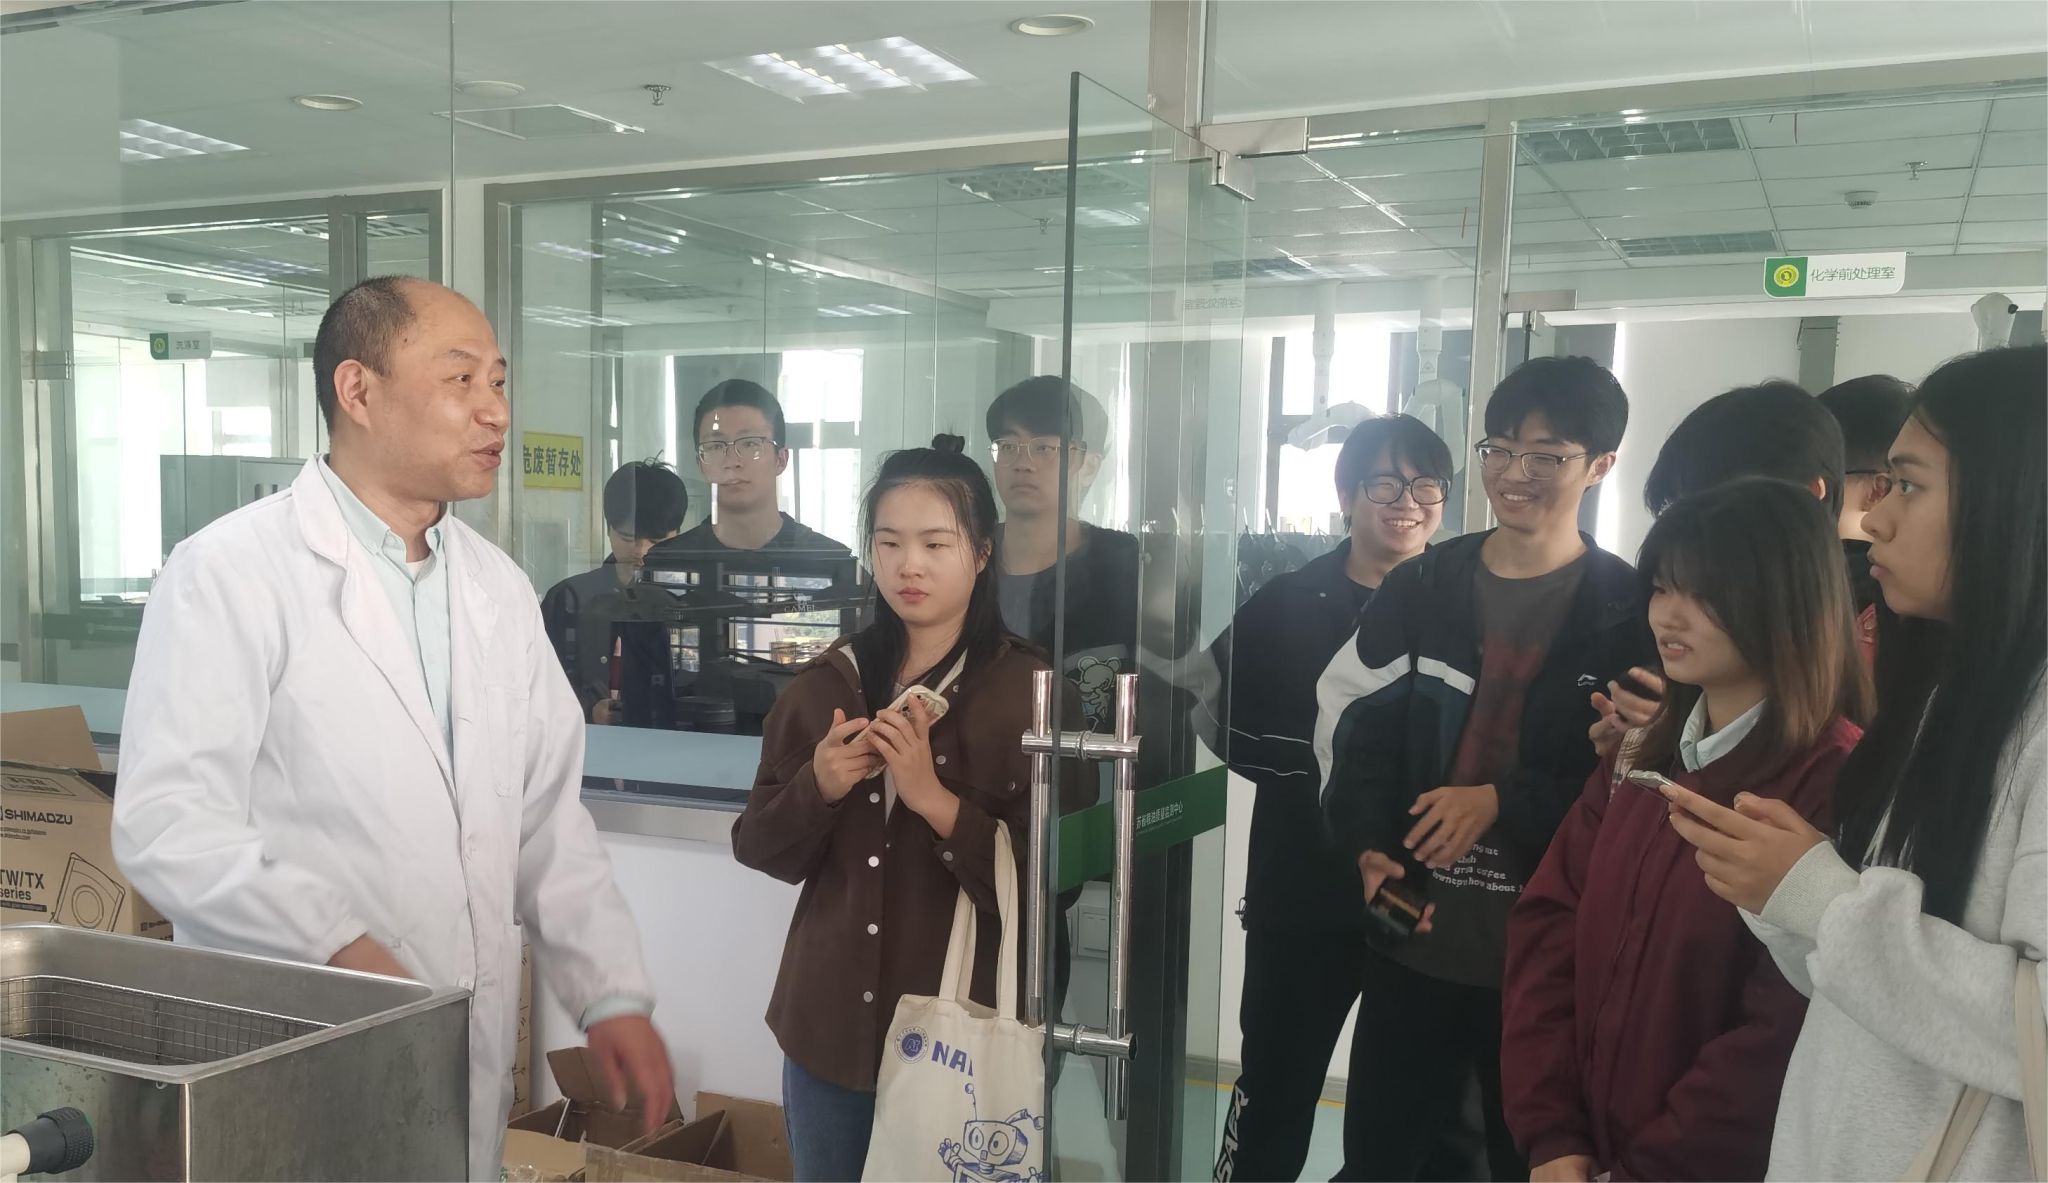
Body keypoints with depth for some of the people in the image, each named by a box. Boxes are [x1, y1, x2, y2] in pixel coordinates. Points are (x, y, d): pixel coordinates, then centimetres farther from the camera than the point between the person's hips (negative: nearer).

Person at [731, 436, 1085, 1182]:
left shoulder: (1028, 692, -9)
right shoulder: (827, 684, 4)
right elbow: (757, 849, 6)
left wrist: (933, 798, -23)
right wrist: (818, 788, -13)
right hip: (828, 1026, 4)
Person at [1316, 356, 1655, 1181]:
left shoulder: (1631, 611, -2)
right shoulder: (1417, 590, 7)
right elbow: (1356, 731, 4)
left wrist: (1504, 803, -16)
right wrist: (1369, 847, -12)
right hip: (1413, 937, 3)